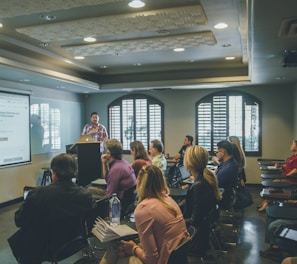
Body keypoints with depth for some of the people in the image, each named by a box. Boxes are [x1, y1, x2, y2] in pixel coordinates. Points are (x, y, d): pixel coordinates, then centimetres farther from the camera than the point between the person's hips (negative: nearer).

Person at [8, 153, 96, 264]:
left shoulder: (37, 194, -26)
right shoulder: (86, 195, -19)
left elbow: (19, 221, -12)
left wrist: (24, 205, 7)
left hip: (40, 249, -4)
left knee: (14, 239, 26)